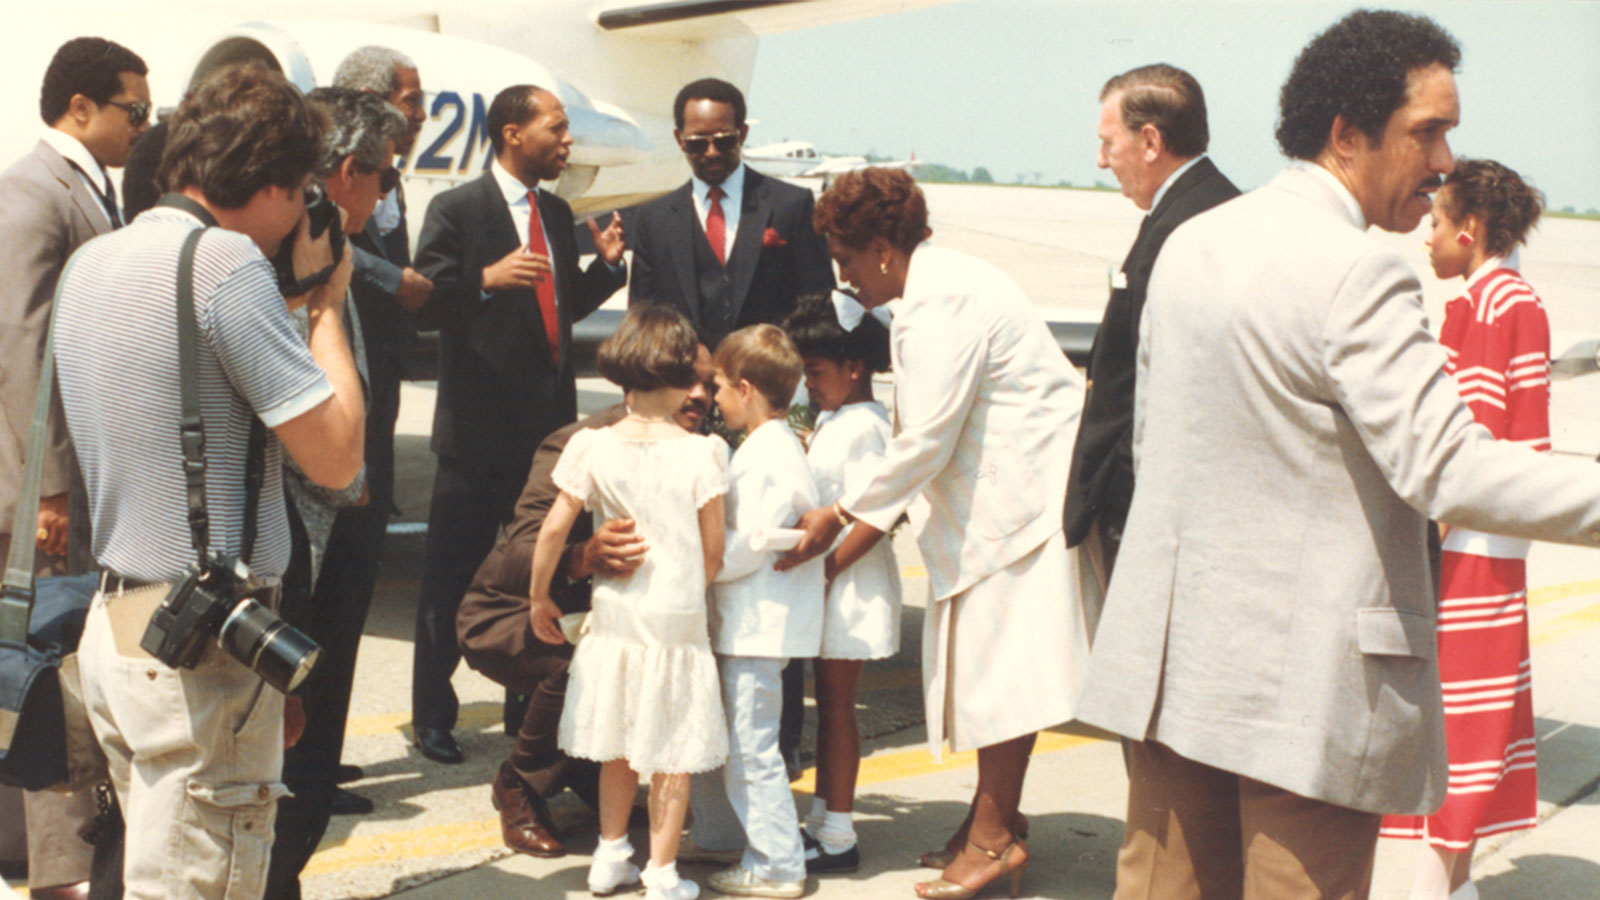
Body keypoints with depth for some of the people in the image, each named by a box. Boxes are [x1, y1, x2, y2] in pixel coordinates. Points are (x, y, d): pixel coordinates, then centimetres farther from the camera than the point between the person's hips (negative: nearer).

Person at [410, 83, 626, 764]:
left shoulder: (557, 213, 14)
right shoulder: (457, 210, -7)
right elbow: (423, 304, -14)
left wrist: (606, 264, 3)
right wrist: (487, 279, -28)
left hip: (549, 424, 7)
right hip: (479, 426, -6)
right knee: (453, 577, 2)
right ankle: (432, 716, 13)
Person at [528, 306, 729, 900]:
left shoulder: (592, 447, -6)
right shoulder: (702, 453, -11)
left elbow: (553, 529, -4)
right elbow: (713, 550, -6)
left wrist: (539, 597, 11)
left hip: (615, 613, 3)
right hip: (678, 621, -3)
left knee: (617, 746, 19)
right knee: (671, 754, 7)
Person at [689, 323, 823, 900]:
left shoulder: (767, 457, -19)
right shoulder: (775, 447, 14)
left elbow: (745, 547, -22)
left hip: (759, 629, -11)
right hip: (742, 622, 11)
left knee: (750, 747, -4)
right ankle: (719, 835, 33)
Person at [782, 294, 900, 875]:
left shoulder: (863, 427, -17)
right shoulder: (830, 422, 13)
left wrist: (824, 566, -20)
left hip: (850, 583, -9)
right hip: (827, 584, 9)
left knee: (837, 702, -3)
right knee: (828, 700, 15)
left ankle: (838, 838, 4)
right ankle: (821, 820, 24)